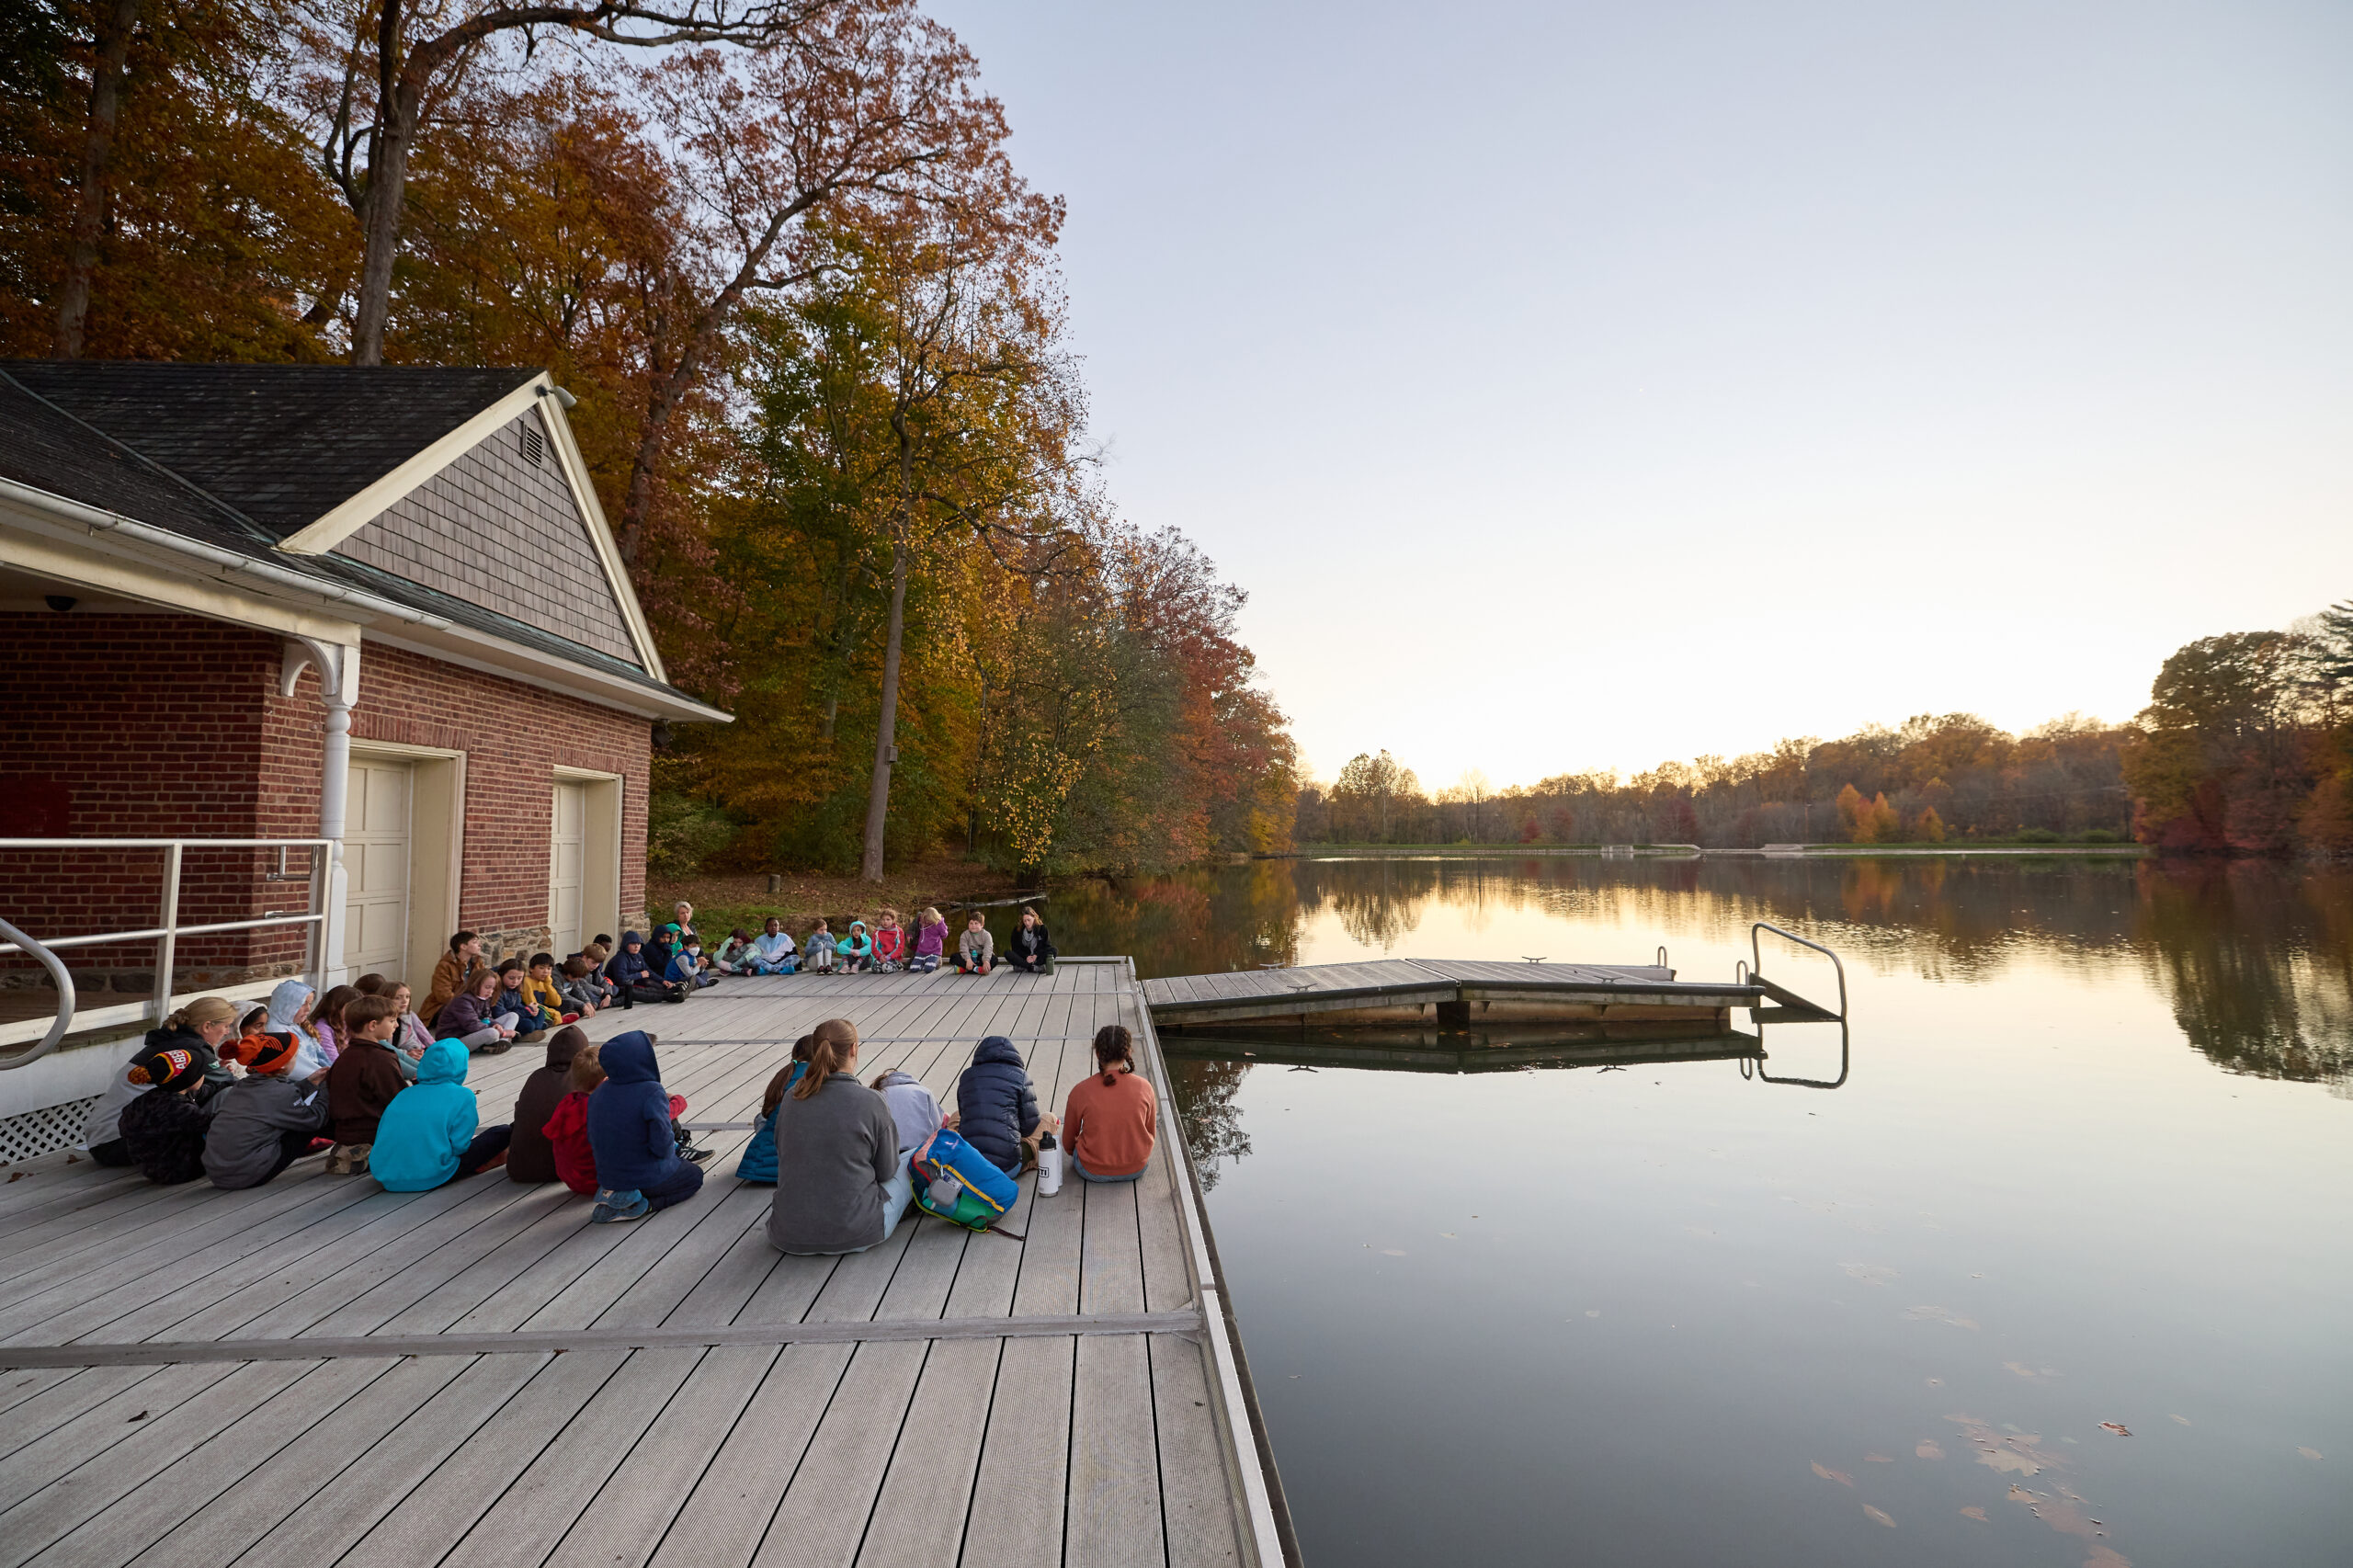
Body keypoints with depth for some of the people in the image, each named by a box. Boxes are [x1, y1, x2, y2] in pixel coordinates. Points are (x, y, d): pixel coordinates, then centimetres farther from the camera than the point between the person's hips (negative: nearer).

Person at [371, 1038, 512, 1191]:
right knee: (503, 1133, 2)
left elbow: (382, 1136, 14)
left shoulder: (405, 1093, 11)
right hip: (431, 1179, -6)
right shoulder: (462, 1095, -5)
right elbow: (459, 1146, -9)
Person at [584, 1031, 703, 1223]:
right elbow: (662, 1145, -26)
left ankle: (613, 1194, 7)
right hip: (649, 1180, -7)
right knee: (694, 1176, 21)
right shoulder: (652, 1092, -25)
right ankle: (640, 1205, -5)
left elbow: (592, 1140, 7)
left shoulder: (599, 1094, -3)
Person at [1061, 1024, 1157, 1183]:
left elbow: (1068, 1142, 0)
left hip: (1093, 1172, -1)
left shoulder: (1080, 1091, -16)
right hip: (1136, 1169, 1)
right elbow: (1150, 1133, 3)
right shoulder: (1144, 1087, -13)